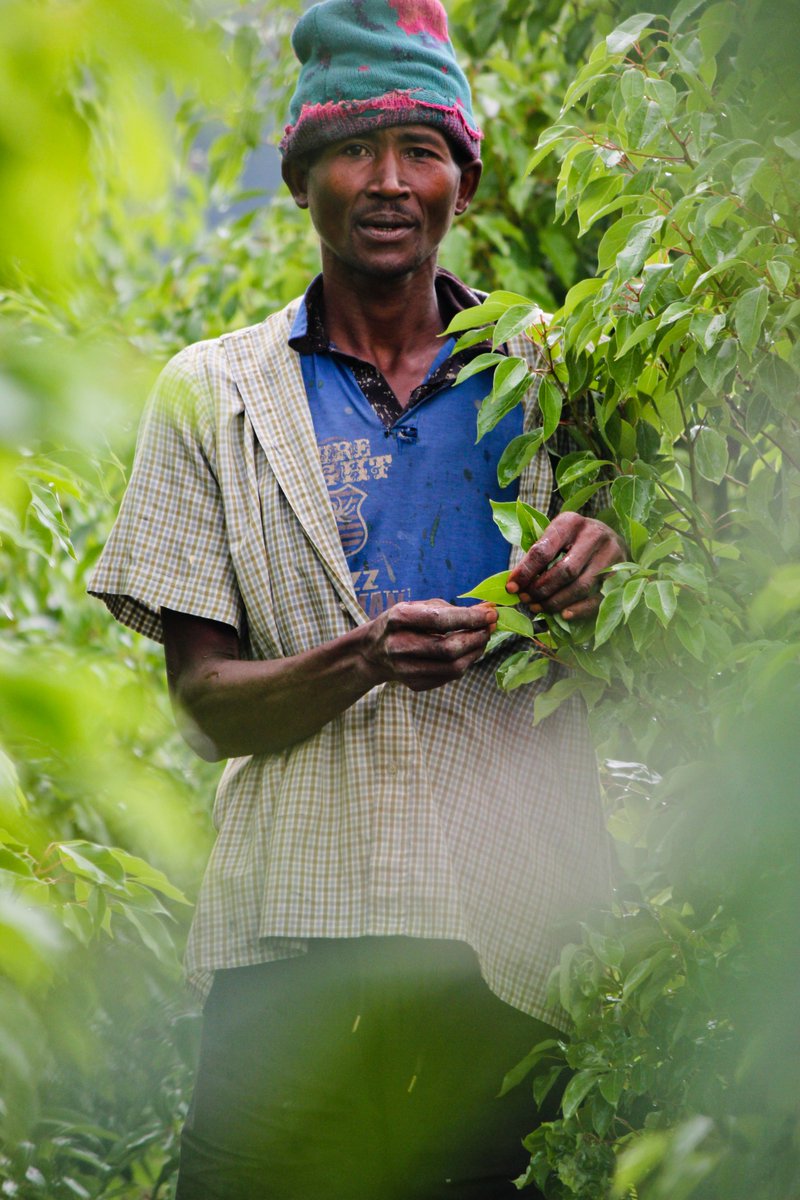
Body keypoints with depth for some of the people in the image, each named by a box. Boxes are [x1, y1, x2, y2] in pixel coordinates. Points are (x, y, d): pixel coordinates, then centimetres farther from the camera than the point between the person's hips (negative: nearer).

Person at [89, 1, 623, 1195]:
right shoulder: (215, 394, 8)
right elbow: (207, 704, 3)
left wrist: (599, 585, -11)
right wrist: (362, 662, -18)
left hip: (511, 940, 1)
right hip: (296, 938, -1)